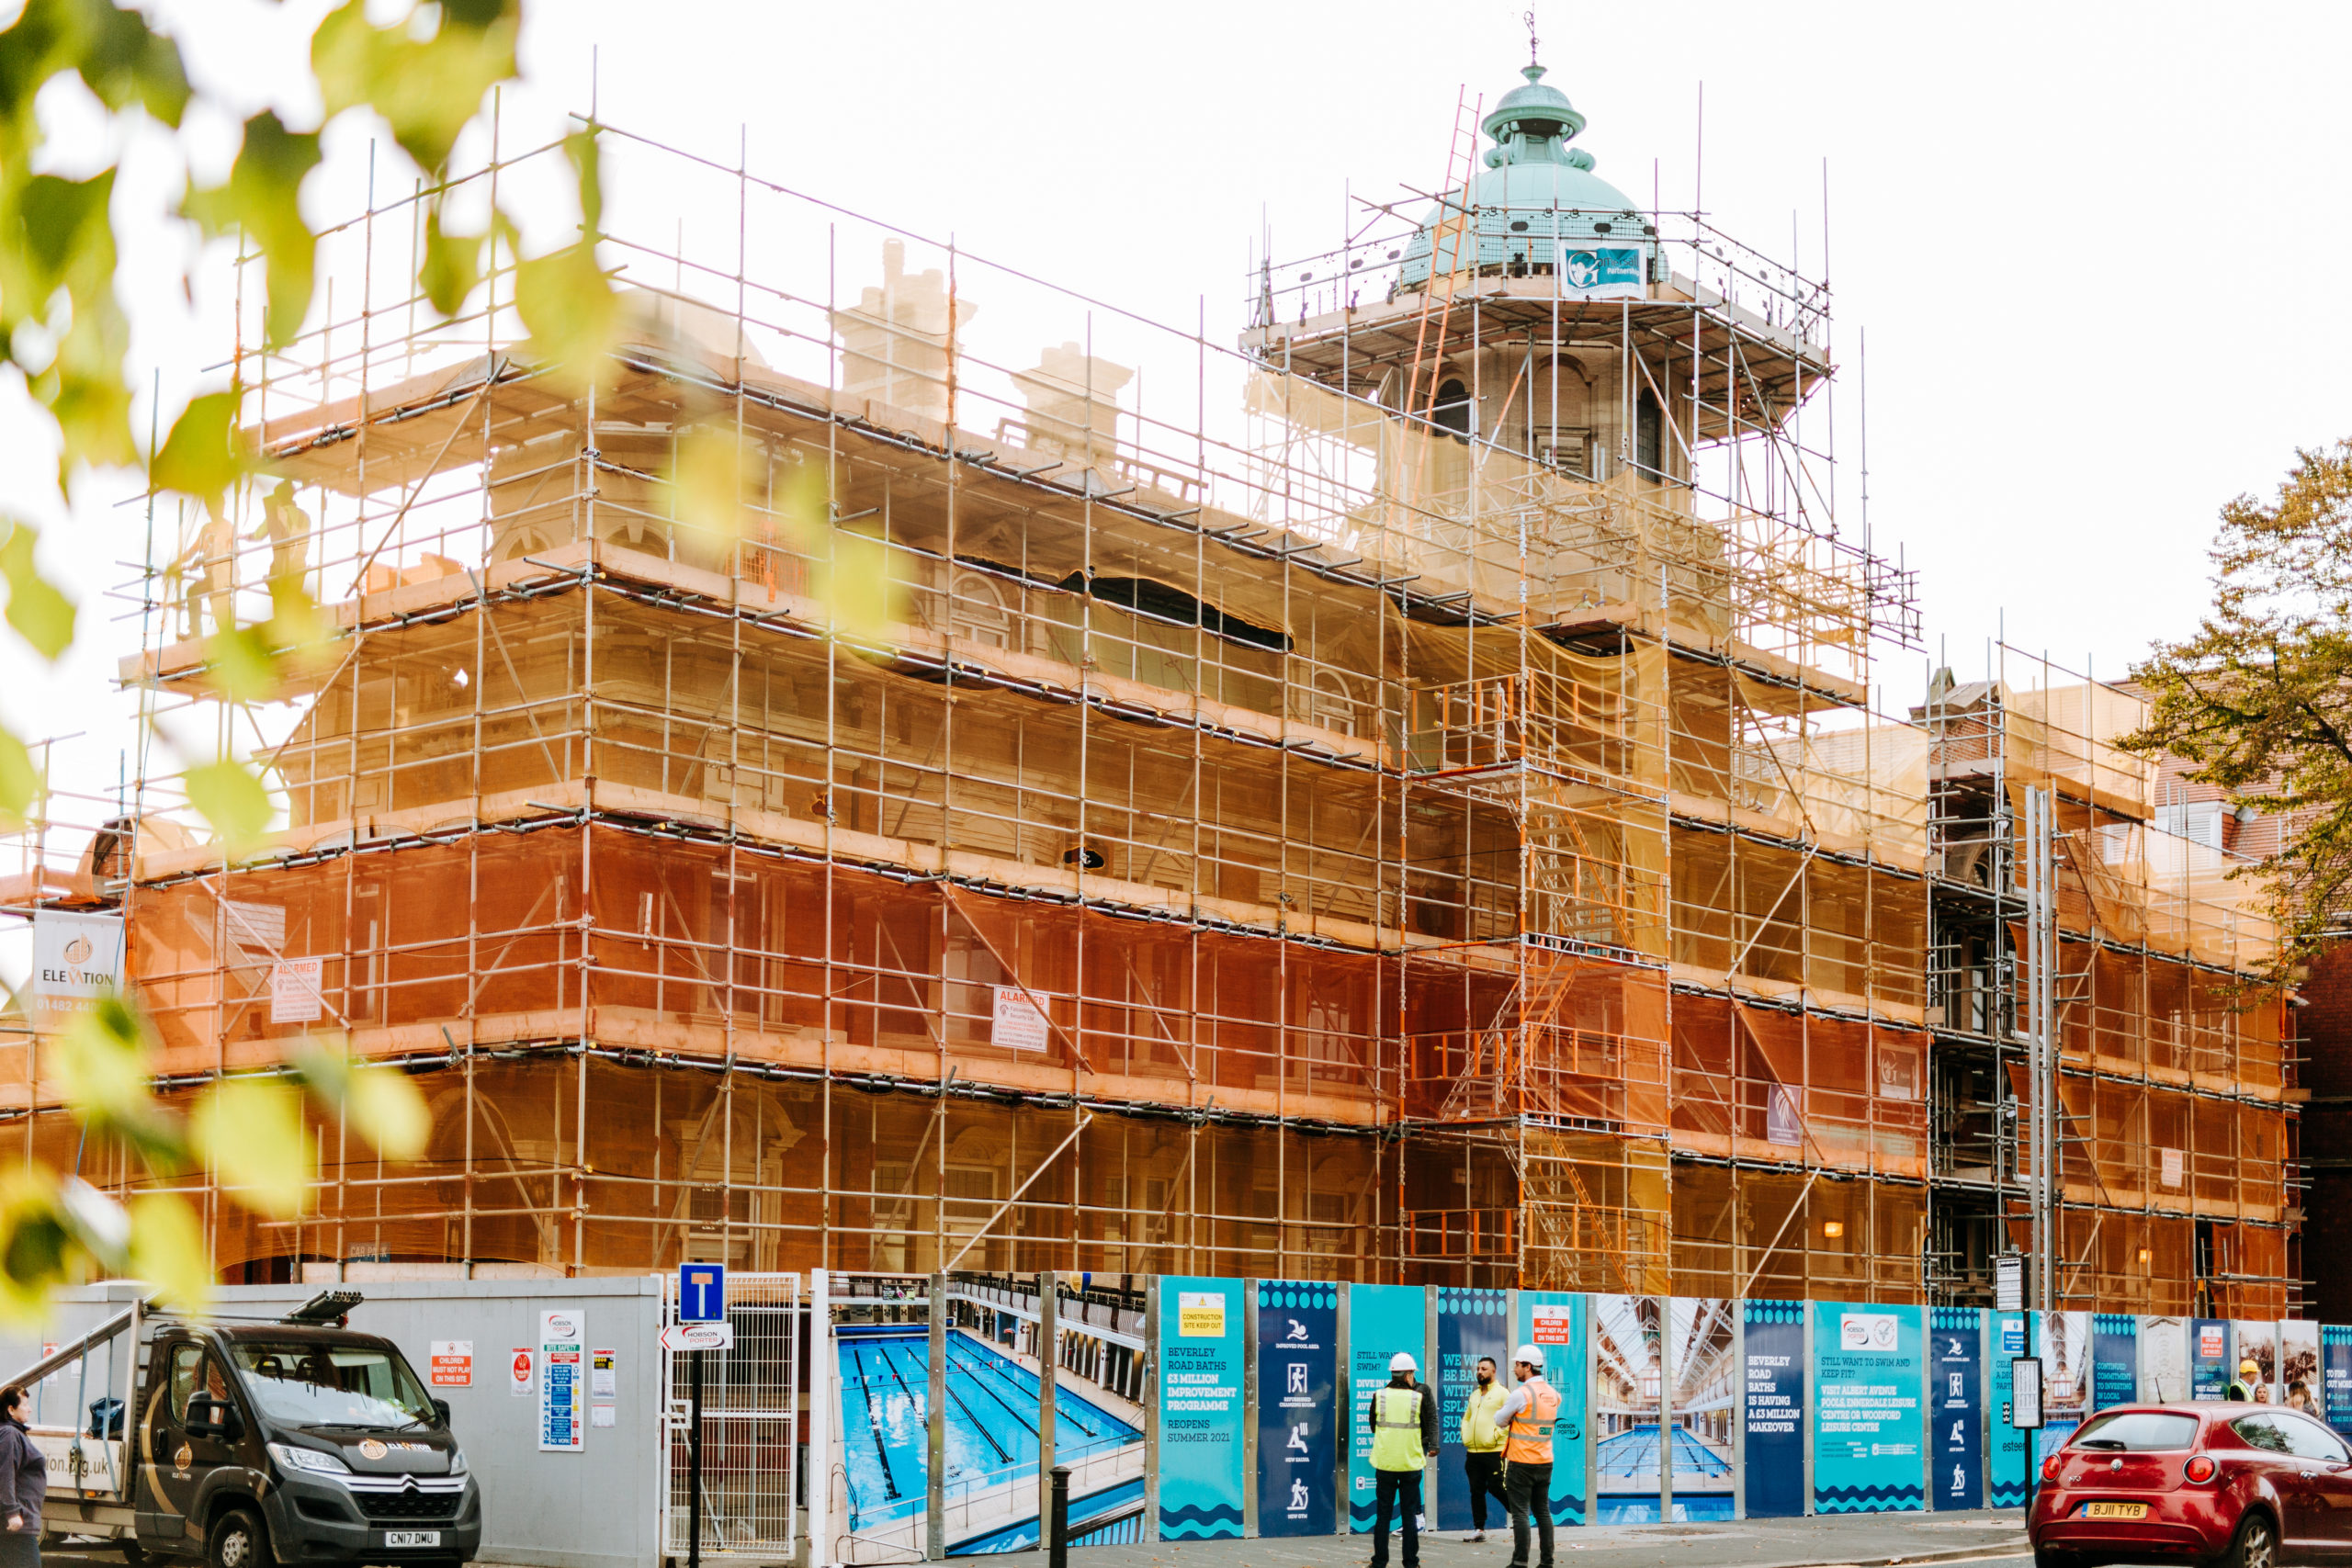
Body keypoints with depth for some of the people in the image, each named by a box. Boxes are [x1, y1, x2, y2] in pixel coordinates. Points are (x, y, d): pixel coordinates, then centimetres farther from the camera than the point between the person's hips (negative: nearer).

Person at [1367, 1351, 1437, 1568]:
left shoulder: (1379, 1396, -2)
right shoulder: (1418, 1397, -7)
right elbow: (1428, 1424, 0)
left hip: (1384, 1462, 1)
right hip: (1411, 1462, -1)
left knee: (1383, 1513, 8)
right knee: (1409, 1514, 6)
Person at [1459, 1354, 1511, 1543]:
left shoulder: (1502, 1393, -4)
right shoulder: (1474, 1395, 19)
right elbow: (1466, 1418, 27)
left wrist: (1496, 1435, -16)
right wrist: (1465, 1436, 11)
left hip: (1494, 1452, -7)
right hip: (1473, 1451, 7)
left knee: (1496, 1487, -9)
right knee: (1476, 1491, 7)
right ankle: (1479, 1529, 12)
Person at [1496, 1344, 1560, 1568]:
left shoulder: (1521, 1394, -14)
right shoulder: (1552, 1393, 7)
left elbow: (1500, 1419, -4)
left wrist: (1504, 1408, 17)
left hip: (1521, 1462, -7)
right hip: (1545, 1461, 7)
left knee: (1520, 1513, -3)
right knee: (1543, 1511, 12)